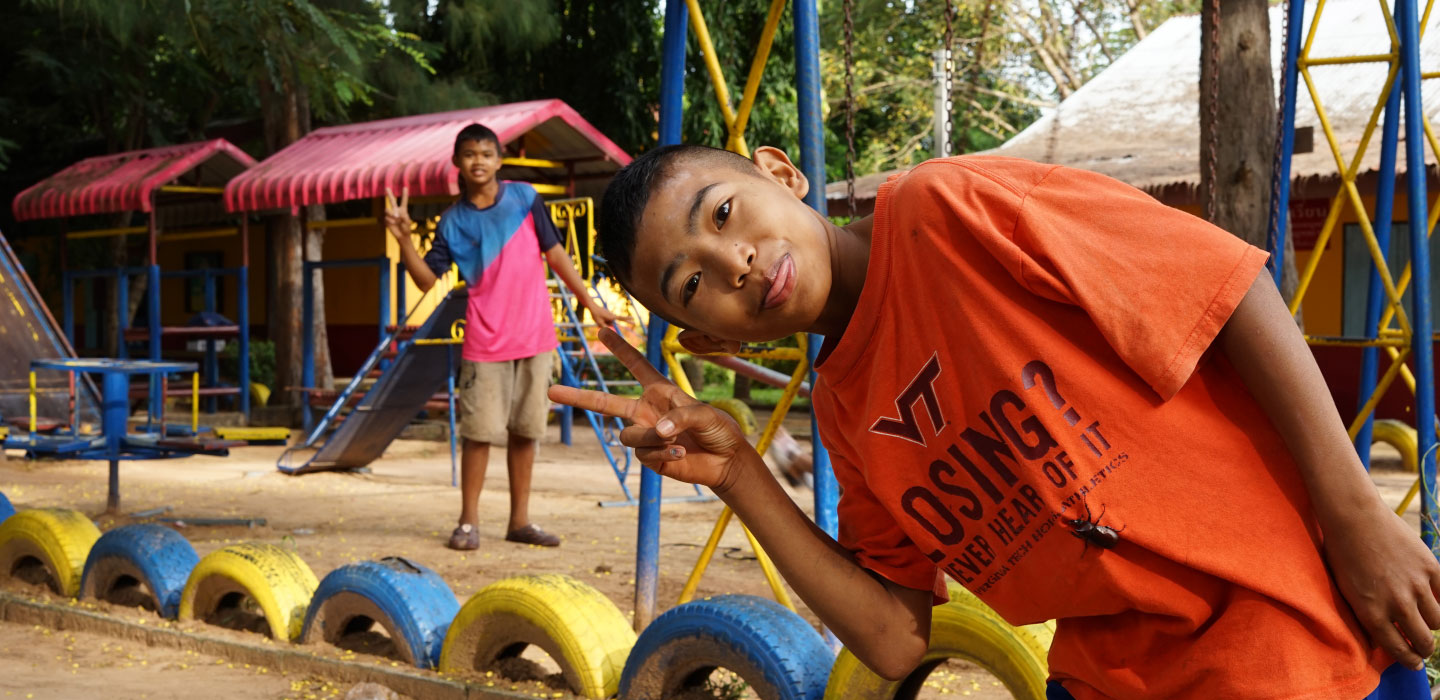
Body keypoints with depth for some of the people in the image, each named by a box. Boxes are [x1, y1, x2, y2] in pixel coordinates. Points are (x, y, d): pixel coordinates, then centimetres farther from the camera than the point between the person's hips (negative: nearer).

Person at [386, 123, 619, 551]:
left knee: (525, 430, 8)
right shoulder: (453, 222, 2)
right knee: (480, 431, -3)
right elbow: (428, 279, -1)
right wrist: (403, 239, -15)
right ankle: (469, 521, 7)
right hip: (485, 343, -2)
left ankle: (520, 520, 16)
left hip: (535, 338, 2)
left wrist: (589, 303, 10)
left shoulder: (524, 198, 4)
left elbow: (555, 253, 10)